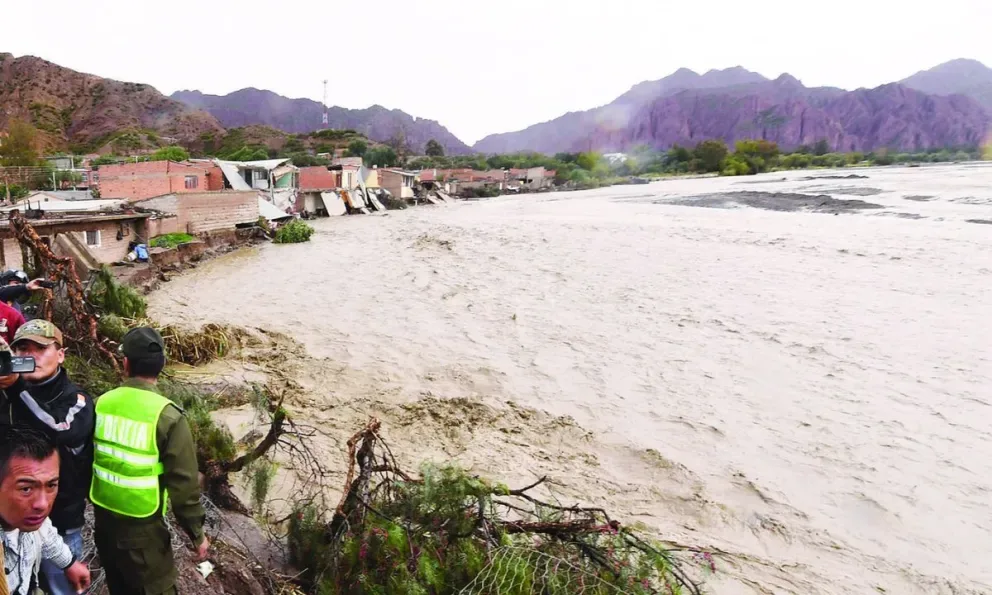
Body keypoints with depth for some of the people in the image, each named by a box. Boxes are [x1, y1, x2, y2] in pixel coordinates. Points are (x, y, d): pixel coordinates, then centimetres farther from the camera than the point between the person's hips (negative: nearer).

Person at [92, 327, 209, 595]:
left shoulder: (102, 403, -5)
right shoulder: (168, 416, -21)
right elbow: (183, 485, -18)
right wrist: (197, 534, -6)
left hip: (103, 520, 6)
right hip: (142, 528, -6)